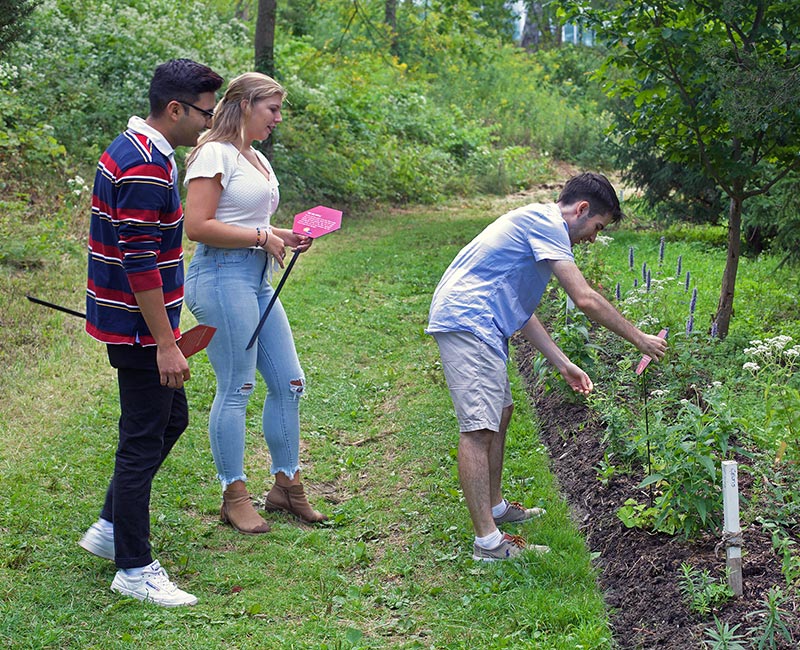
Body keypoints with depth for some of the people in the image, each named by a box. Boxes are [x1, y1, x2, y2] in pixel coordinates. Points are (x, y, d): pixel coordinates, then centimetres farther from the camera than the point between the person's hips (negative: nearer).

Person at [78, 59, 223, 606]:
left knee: (171, 418, 20)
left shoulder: (131, 151, 11)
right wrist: (165, 345, -23)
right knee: (143, 439, -2)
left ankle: (112, 528, 28)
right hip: (139, 328, -10)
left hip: (128, 319, 10)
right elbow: (140, 264, -25)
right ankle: (134, 569, 8)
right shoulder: (145, 168, -22)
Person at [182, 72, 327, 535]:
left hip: (259, 280, 10)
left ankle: (286, 484, 22)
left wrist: (284, 236, 11)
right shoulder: (216, 154, -9)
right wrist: (262, 238, -14)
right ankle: (234, 496, 6)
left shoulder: (257, 159, 20)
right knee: (236, 388, -4)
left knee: (289, 382, 10)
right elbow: (198, 227, -18)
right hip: (223, 276, -10)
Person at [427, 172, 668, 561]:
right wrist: (639, 339, -4)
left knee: (500, 412, 21)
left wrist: (563, 364, 22)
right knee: (478, 428, -13)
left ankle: (495, 507, 34)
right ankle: (488, 541, -14)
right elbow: (585, 299, -14)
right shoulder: (546, 223, -9)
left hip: (476, 324, 11)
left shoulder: (535, 224, 23)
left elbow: (520, 310, 25)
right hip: (467, 321, -11)